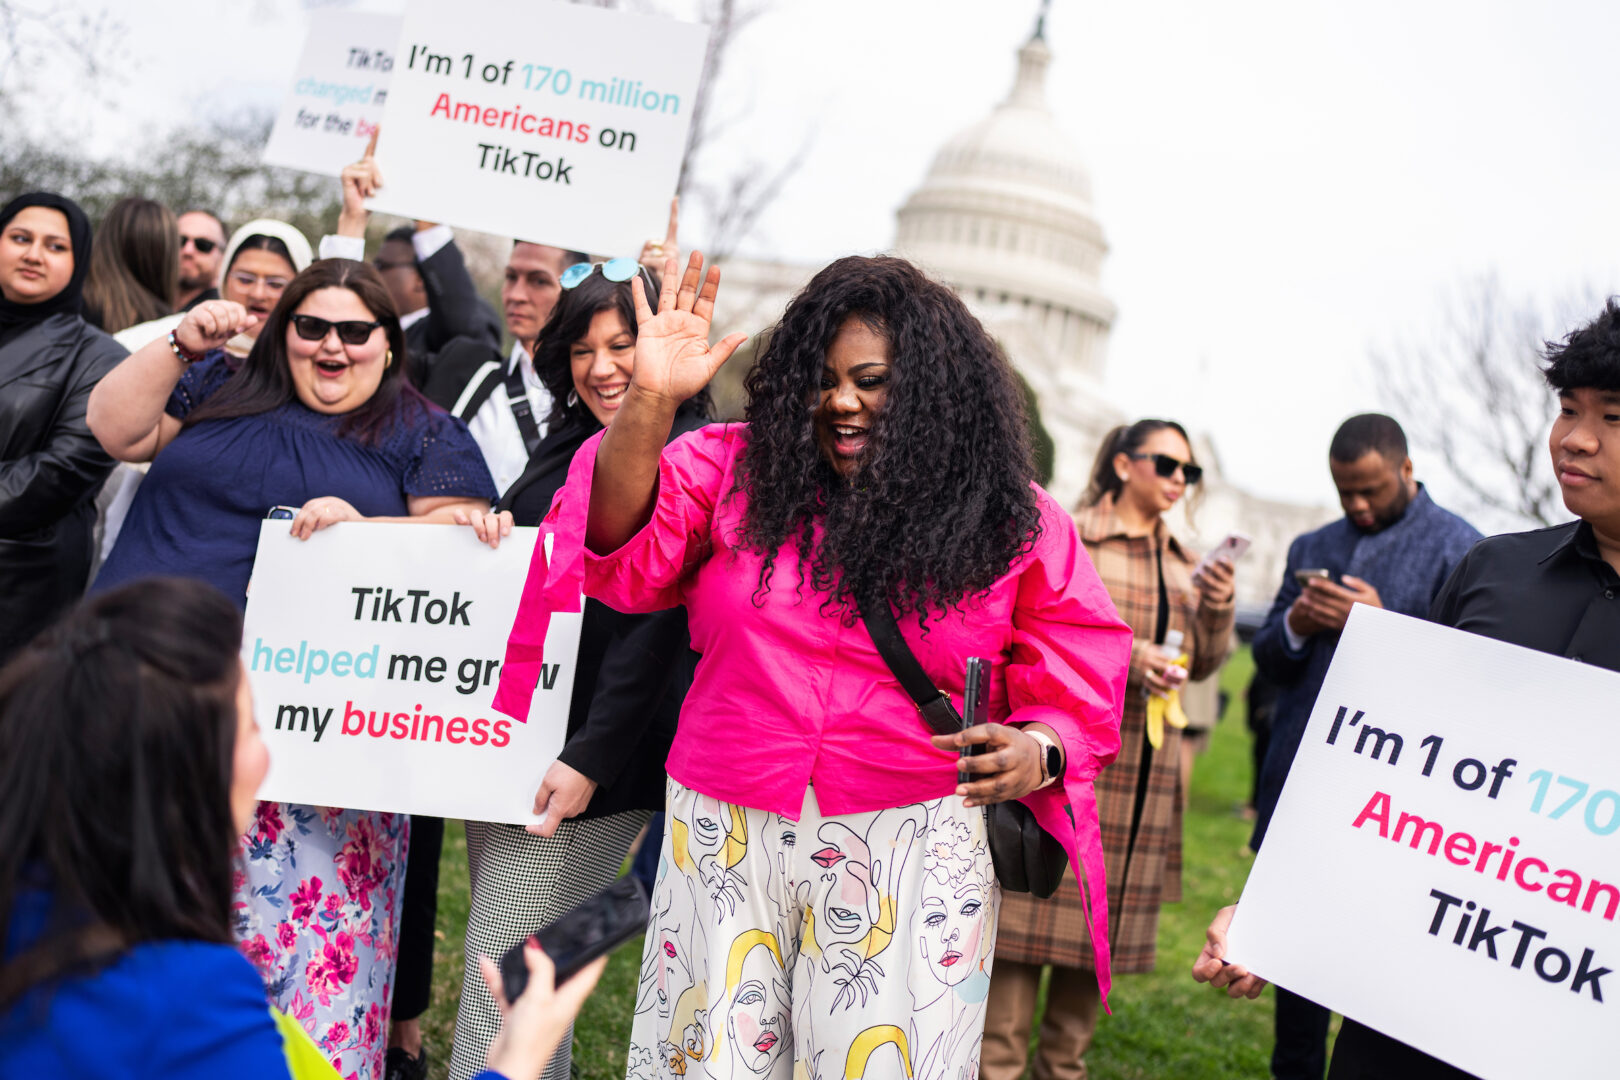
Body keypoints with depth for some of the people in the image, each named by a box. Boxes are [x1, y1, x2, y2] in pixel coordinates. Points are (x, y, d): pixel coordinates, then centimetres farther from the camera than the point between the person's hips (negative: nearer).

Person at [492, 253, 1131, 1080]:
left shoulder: (1016, 525, 1)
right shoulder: (737, 468, 3)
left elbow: (1078, 688, 5)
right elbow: (623, 554, -8)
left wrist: (1037, 753, -17)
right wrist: (651, 400, -19)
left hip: (910, 853, -1)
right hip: (724, 842, 2)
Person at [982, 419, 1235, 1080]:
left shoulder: (1183, 563, 17)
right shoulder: (1071, 538, -1)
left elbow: (1203, 662, 18)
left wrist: (1219, 607, -2)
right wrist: (1123, 652, -20)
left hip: (1146, 770, 6)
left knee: (1102, 920, 9)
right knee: (1037, 908, -7)